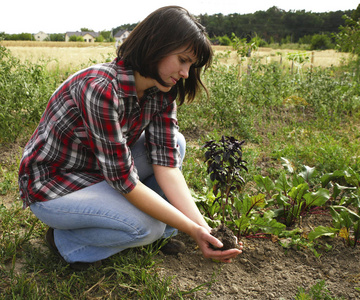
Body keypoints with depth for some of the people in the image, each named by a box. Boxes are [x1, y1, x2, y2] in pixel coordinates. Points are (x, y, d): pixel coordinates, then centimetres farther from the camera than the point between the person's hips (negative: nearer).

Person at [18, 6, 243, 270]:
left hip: (99, 171, 8)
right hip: (51, 184, -7)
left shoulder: (161, 92, -9)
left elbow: (166, 164, -14)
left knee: (174, 143, -7)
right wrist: (192, 230, -27)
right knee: (147, 227, -24)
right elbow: (124, 180, -31)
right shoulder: (101, 89, -34)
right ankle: (65, 240, 0)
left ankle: (162, 232, 6)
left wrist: (203, 225, -24)